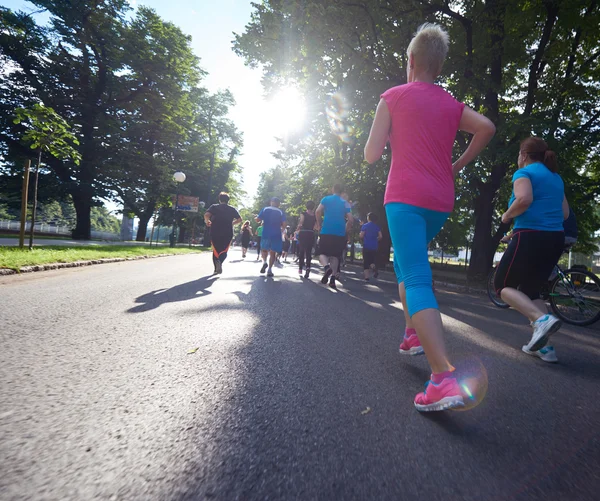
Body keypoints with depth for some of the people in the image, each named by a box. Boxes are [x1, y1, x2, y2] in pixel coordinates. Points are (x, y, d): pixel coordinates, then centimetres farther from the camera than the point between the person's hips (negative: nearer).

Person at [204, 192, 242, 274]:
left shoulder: (214, 207, 3)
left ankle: (216, 268, 11)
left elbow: (206, 215, -13)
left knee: (215, 251, 15)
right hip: (228, 234, 0)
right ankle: (220, 262, -26)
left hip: (215, 233, 0)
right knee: (224, 251, 6)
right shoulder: (232, 209, 8)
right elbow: (239, 220, 4)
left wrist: (207, 221, 5)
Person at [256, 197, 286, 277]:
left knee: (264, 249, 21)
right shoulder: (281, 212, 3)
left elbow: (257, 220, 0)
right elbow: (283, 225, -4)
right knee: (273, 252, 6)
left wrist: (263, 220, 21)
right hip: (276, 235, 0)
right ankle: (269, 270, -1)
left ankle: (264, 262, -4)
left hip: (266, 234, 1)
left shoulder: (265, 209, 4)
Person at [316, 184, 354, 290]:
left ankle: (326, 267, -25)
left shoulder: (326, 199, 6)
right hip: (340, 233, 2)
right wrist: (345, 228, 22)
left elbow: (318, 211, -8)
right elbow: (350, 219, 6)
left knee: (323, 253, 6)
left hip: (326, 231, -2)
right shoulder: (345, 203, 13)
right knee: (335, 256, 9)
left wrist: (319, 225, 4)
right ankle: (332, 279, 2)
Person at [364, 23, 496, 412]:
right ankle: (413, 334, 23)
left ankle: (445, 379, -26)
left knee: (417, 280, -15)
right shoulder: (453, 104, 17)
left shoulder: (394, 96, 5)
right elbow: (487, 128, 1)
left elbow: (371, 155, -1)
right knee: (406, 261, 25)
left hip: (405, 197, -6)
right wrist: (459, 165, 12)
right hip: (441, 202, 6)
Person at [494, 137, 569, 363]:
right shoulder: (556, 177, 20)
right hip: (555, 239, 8)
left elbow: (524, 200, -23)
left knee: (502, 286, 4)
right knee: (530, 290, 16)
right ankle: (544, 346, 6)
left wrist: (507, 216, -6)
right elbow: (565, 213, 20)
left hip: (531, 237, -8)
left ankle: (542, 319, -20)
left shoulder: (524, 172, -3)